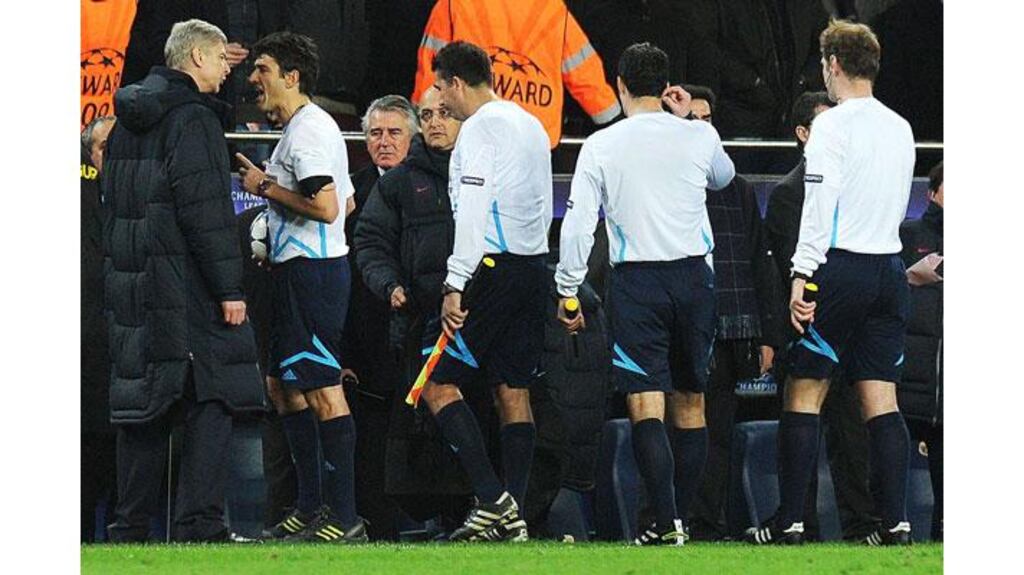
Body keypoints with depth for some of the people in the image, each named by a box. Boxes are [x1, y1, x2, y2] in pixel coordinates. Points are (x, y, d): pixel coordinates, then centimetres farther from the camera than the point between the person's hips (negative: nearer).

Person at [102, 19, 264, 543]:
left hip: (129, 281, 8)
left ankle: (130, 526, 12)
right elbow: (205, 210, -17)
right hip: (183, 282, -8)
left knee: (141, 400, 12)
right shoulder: (193, 119, -11)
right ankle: (198, 524, -12)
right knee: (210, 399, -5)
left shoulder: (128, 120, 16)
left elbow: (112, 198, 21)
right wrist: (230, 287, -16)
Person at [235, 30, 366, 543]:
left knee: (322, 390, -11)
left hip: (309, 271, -11)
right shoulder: (312, 126, 19)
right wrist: (271, 185, 22)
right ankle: (310, 508, 19)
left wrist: (267, 188, -13)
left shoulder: (306, 130, -14)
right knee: (283, 386, 15)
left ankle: (344, 516, -11)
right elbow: (347, 202, 27)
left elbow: (326, 208, -24)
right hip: (297, 272, 11)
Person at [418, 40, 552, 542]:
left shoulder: (479, 129, -10)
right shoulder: (530, 125, 18)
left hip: (492, 270, -9)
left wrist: (455, 287, -19)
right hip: (533, 267, 9)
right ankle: (512, 518, 3)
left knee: (438, 385, -5)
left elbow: (474, 214, -18)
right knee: (514, 393, 8)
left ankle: (494, 500, -16)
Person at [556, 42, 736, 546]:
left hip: (635, 279, -3)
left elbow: (578, 224, -5)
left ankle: (665, 524, -19)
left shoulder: (601, 146, -4)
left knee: (646, 404, -7)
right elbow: (722, 177, 26)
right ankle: (682, 518, 18)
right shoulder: (698, 137, 2)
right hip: (692, 275, 3)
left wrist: (568, 291, 3)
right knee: (690, 403, 13)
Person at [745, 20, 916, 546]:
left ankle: (789, 521, -4)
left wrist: (802, 276, -15)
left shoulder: (833, 124, -8)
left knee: (803, 396, -1)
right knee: (881, 399, 4)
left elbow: (819, 206, -14)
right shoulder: (900, 129, 12)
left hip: (840, 267, -6)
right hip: (889, 271, 6)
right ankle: (894, 522, -4)